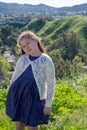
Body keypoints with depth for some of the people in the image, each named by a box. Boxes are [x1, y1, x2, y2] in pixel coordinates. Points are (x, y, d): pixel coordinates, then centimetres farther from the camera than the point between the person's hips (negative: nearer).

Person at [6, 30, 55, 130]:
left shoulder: (46, 61, -10)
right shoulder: (22, 59, 3)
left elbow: (51, 84, -6)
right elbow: (15, 76, 13)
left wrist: (48, 104, -6)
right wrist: (9, 93, 14)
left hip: (33, 97, -4)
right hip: (17, 94, 4)